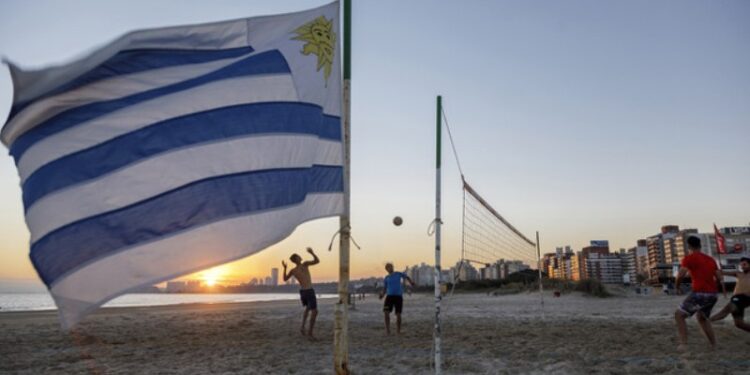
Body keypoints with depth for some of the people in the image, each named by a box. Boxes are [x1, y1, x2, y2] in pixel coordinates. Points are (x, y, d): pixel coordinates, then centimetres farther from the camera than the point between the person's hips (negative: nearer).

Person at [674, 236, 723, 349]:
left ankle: (683, 344, -11)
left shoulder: (689, 258, -3)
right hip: (713, 294, 7)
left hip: (699, 294, -7)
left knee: (679, 315, 3)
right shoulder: (711, 259, 17)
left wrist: (677, 287, 4)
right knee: (701, 318, 28)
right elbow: (719, 278, 15)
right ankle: (714, 345, 22)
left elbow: (681, 275, -14)